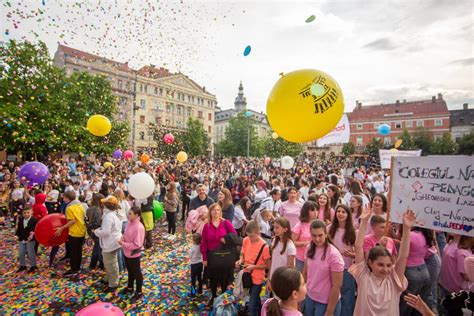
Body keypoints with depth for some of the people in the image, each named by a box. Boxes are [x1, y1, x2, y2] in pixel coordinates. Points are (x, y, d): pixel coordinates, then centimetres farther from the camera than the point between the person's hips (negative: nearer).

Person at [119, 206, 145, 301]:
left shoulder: (139, 227, -30)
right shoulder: (130, 223, -4)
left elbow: (137, 244, -27)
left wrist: (123, 244, -22)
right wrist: (122, 238, -8)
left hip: (134, 254, -8)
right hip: (127, 252, 8)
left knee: (137, 273, 12)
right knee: (130, 271, 28)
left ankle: (139, 293, 31)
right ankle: (130, 287, 50)